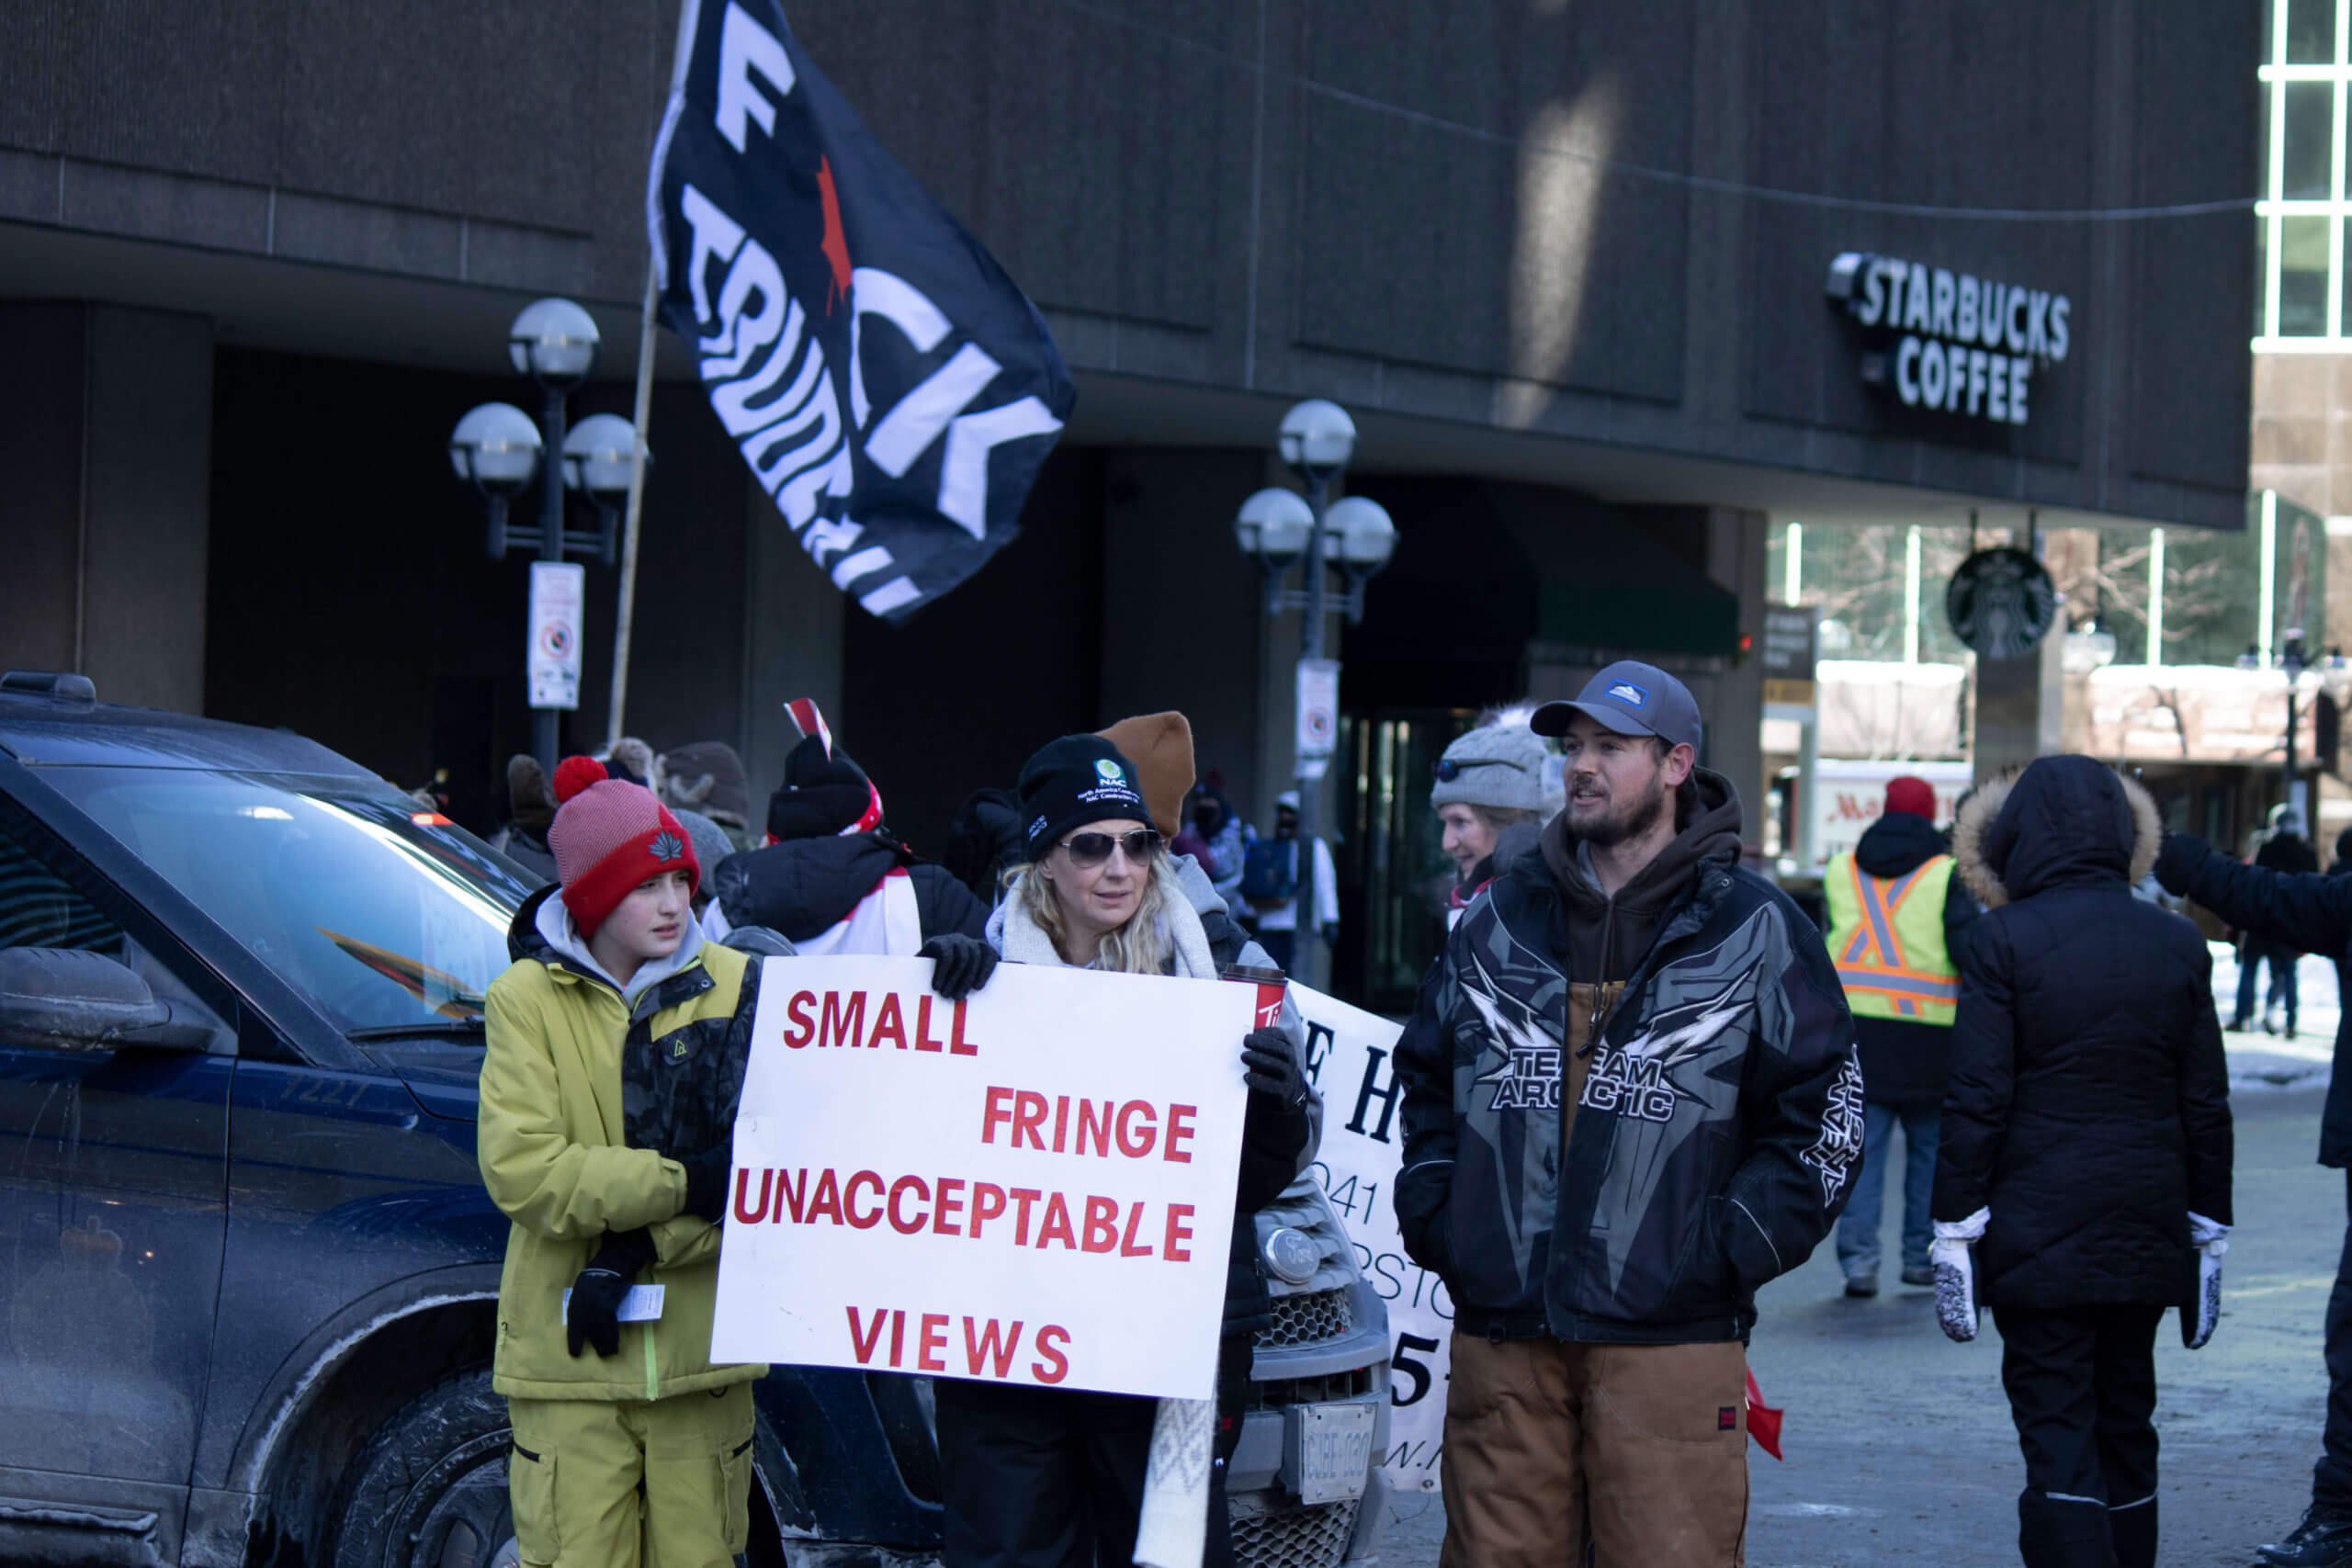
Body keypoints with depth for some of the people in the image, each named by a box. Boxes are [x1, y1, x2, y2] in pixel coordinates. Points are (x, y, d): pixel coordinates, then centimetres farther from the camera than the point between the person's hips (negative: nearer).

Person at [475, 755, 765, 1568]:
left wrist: (638, 1248, -15)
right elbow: (520, 1168, -12)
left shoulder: (734, 986, 3)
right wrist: (679, 1182, -19)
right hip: (569, 1354, -2)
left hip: (701, 1342, 2)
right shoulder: (527, 998, -2)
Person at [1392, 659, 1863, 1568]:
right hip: (1502, 1335, 3)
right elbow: (1425, 1081, 23)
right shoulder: (1497, 921, 14)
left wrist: (1728, 1251, -6)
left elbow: (1824, 1117, 3)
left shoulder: (1755, 931, 3)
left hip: (1671, 1336, -3)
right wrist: (1435, 1222, 9)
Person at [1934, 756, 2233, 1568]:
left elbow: (1977, 1100, -11)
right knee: (2125, 1428, 16)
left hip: (2036, 1236, -4)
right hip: (2146, 1240, 4)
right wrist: (2207, 1234, 14)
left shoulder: (2005, 940, -10)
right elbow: (2207, 1106, 7)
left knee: (2057, 1438, -4)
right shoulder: (2177, 944, 4)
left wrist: (1955, 1229, -6)